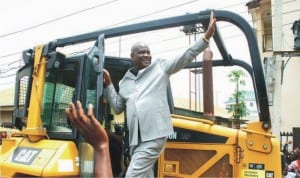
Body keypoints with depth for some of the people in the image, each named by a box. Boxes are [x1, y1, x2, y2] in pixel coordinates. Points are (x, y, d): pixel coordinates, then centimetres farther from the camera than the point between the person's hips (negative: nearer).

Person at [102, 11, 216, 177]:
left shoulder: (160, 67, 6)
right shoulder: (125, 81, 17)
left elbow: (185, 57, -1)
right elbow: (118, 107, 17)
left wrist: (206, 36, -9)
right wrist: (108, 84, 10)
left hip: (155, 135, -5)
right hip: (136, 138, 5)